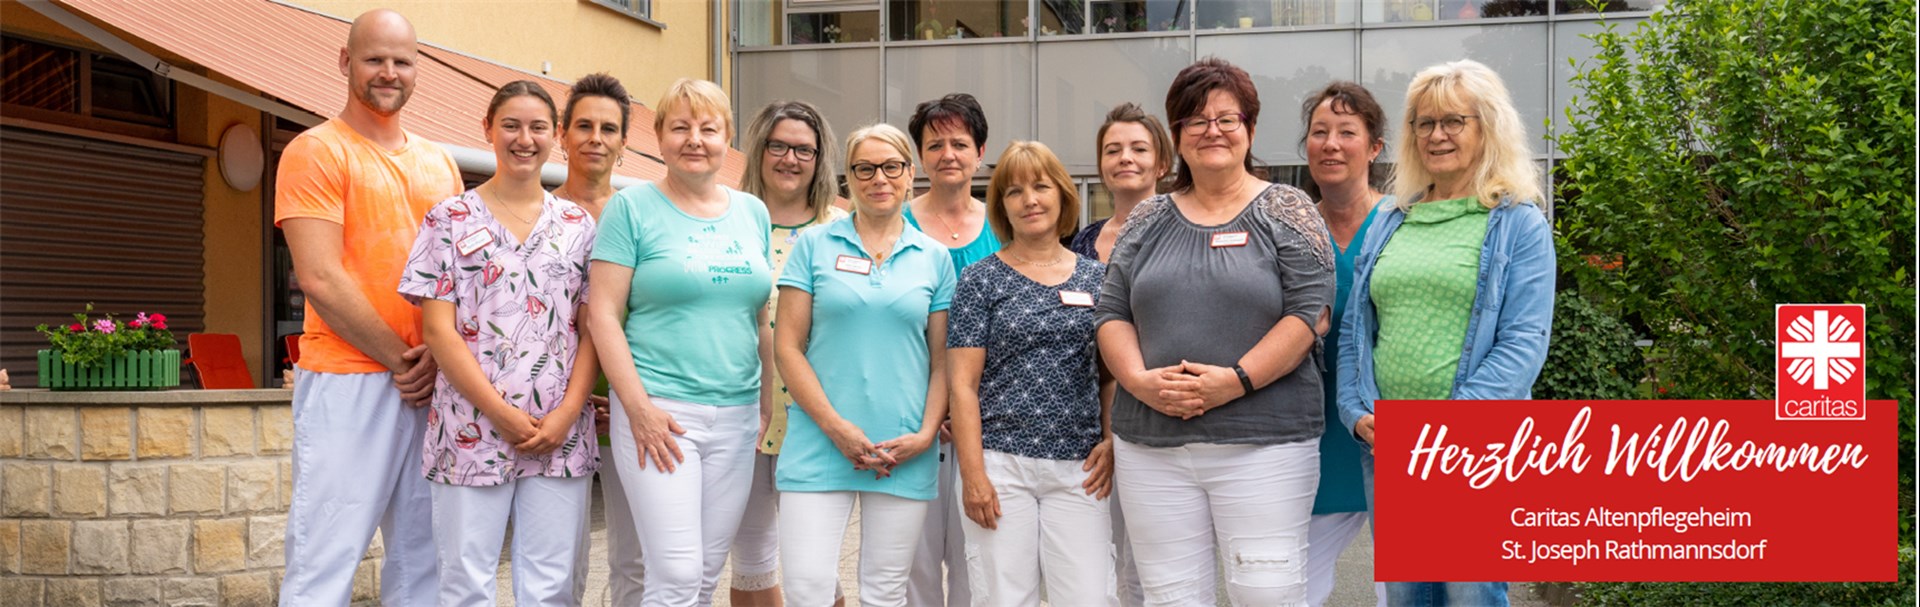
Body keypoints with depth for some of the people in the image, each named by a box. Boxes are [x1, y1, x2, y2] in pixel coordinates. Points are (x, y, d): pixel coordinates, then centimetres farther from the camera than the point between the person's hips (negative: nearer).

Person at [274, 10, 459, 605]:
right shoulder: (317, 151, -2)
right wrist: (399, 359, -10)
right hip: (347, 382, -6)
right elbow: (320, 279, -11)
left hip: (431, 384, 6)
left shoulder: (439, 164, 16)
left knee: (423, 556, 9)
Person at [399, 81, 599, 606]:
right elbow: (439, 331, -3)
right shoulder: (451, 219, 4)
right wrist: (503, 414, -11)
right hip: (473, 431, -2)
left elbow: (592, 329, 7)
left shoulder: (577, 224, 11)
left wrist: (566, 414, -8)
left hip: (561, 435, 2)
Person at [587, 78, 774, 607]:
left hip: (737, 413, 5)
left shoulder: (753, 213, 13)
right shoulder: (633, 208, -1)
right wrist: (638, 407, -13)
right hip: (660, 412, -5)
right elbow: (603, 314, -6)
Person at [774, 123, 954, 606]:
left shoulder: (934, 258, 9)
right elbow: (787, 347, 0)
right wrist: (836, 427, -10)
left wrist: (926, 434, -5)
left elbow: (943, 360, 10)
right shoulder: (815, 246, 4)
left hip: (904, 452, 1)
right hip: (820, 442, -1)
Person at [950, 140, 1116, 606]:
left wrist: (1113, 441, -1)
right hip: (1001, 464, -2)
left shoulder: (1096, 278, 11)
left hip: (1079, 467, 2)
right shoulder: (980, 280, 3)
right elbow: (963, 384, -2)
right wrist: (972, 474, -9)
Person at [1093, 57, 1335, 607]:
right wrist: (1141, 381, -8)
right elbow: (1111, 313, 11)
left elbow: (1309, 312, -6)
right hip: (1152, 446, 4)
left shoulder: (1287, 212, 3)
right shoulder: (1147, 221, 13)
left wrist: (1236, 381, -16)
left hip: (1264, 443, -3)